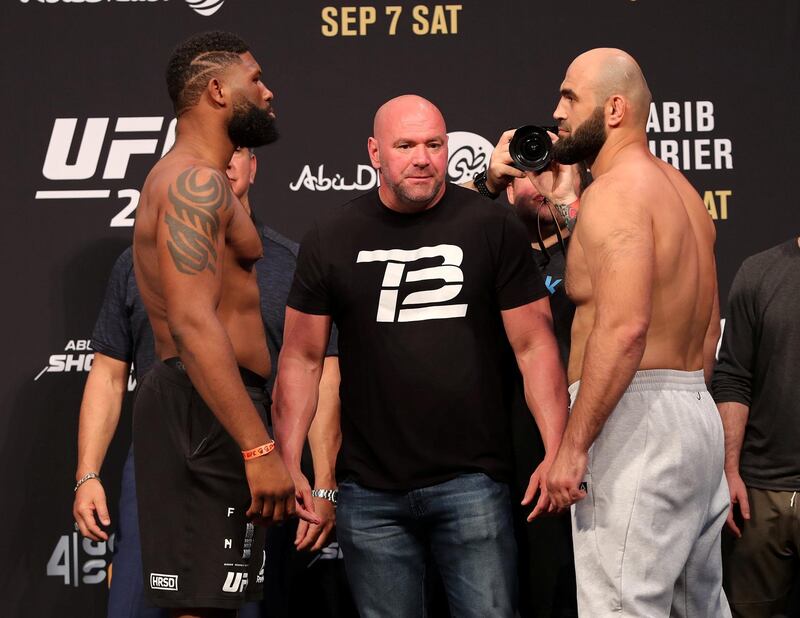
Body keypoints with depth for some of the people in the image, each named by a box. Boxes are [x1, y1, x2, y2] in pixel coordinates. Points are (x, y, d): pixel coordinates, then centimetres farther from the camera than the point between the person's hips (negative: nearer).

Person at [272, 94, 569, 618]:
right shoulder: (331, 241, 6)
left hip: (472, 483, -2)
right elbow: (302, 358, 8)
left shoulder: (493, 229, 1)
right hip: (370, 492, 2)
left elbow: (534, 345, -1)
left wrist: (558, 452, -11)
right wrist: (287, 465, -2)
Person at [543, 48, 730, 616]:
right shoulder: (681, 191, 18)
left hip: (636, 420, -10)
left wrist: (573, 445, -23)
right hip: (698, 415, 10)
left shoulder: (615, 192, -13)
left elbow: (624, 328, -24)